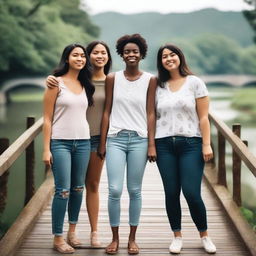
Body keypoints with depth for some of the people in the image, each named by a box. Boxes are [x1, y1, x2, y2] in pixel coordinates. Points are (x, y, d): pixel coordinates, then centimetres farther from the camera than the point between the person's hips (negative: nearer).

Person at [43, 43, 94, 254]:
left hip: (83, 142, 5)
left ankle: (72, 232, 24)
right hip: (60, 143, -5)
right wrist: (46, 149, -11)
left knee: (78, 189, 10)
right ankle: (58, 238, 5)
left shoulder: (85, 85, 11)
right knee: (63, 190, -6)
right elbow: (47, 118, -5)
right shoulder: (56, 83, -4)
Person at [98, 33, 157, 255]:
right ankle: (115, 238, 11)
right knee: (115, 190, -5)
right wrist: (102, 143, 4)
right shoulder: (112, 78, 4)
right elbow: (107, 111, 6)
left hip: (139, 139, 0)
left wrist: (151, 145, -2)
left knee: (135, 191, 5)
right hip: (116, 139, 0)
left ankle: (132, 238, 19)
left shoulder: (150, 80, 2)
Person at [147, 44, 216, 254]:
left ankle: (204, 235, 13)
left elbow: (203, 117, -1)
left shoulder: (194, 82, 2)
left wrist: (206, 144, -7)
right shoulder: (158, 86, 9)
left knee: (192, 193, -8)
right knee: (171, 193, 3)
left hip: (191, 144, -3)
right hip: (165, 145, 3)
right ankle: (177, 236, 18)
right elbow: (152, 117, 10)